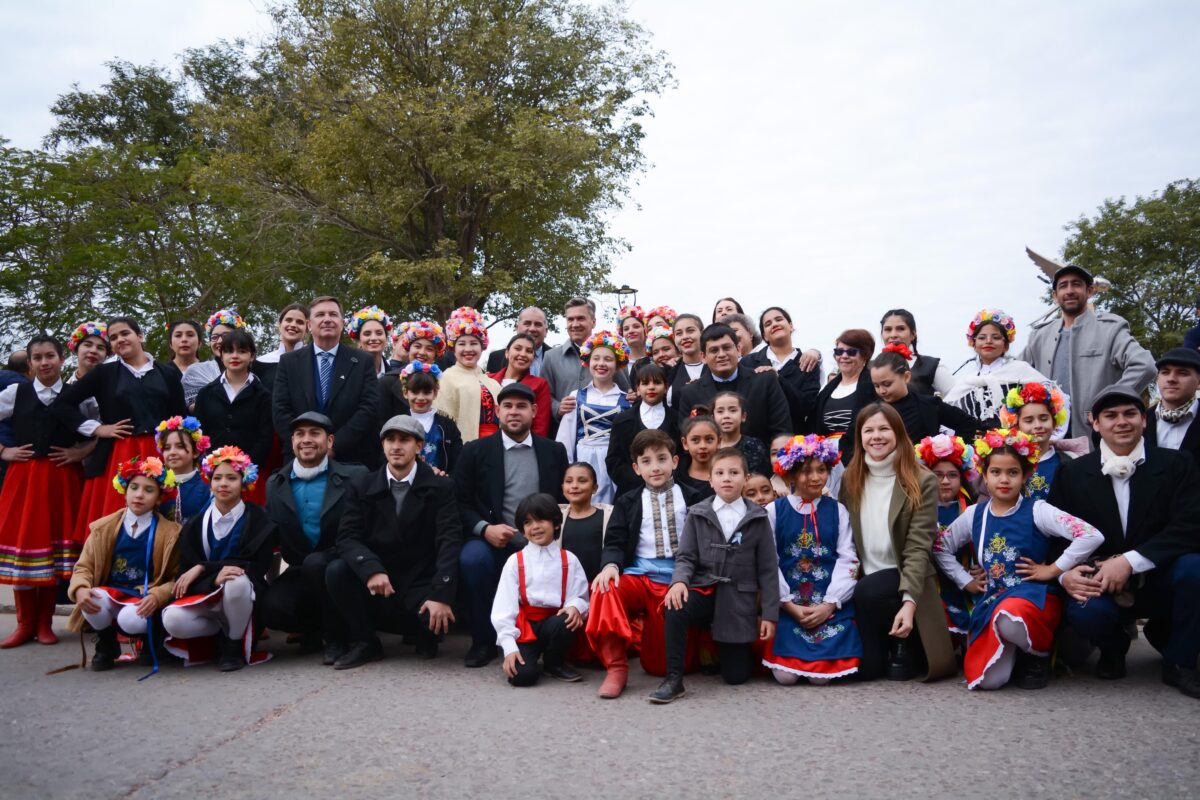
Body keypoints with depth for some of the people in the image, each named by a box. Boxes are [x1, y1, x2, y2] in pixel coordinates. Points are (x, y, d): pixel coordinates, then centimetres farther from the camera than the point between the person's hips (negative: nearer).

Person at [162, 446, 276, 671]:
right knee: (172, 620, -28)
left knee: (236, 582, -36)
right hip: (205, 599, 3)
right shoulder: (194, 526, 6)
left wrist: (203, 568, -15)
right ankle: (221, 634, 5)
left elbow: (258, 568, -10)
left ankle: (235, 644, -9)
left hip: (242, 596, -2)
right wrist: (215, 579, -23)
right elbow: (186, 575, -1)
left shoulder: (257, 519, -2)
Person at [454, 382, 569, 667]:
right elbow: (461, 502, 4)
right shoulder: (475, 451, 9)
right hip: (492, 542, -1)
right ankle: (483, 641, -12)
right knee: (472, 557, -34)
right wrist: (485, 529, -14)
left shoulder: (554, 451, 14)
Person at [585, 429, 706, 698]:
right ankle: (616, 667, -21)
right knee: (605, 589, -35)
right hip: (639, 577, 1)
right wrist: (611, 565, -21)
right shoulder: (627, 503, 11)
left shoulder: (692, 500, 8)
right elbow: (615, 542, 1)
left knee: (660, 665, -3)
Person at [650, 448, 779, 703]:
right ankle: (674, 679, -21)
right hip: (704, 589, 0)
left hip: (738, 599, 0)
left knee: (736, 675, 0)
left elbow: (768, 569, 3)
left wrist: (769, 614, 0)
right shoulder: (697, 514, 3)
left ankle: (730, 645, 35)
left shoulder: (757, 519, 2)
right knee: (675, 608, -35)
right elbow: (686, 556, -1)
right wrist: (679, 581, -24)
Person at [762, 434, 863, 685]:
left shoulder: (838, 511, 8)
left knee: (822, 676, -12)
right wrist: (790, 605, -10)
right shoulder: (774, 511, 4)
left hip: (830, 605, 1)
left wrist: (829, 604, -11)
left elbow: (848, 560, 1)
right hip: (787, 604, 0)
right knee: (785, 676, -12)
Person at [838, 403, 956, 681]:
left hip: (902, 580, -3)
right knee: (865, 669, -14)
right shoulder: (849, 480, 3)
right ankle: (885, 645, 21)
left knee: (868, 592, -35)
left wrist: (909, 601, -28)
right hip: (862, 583, 3)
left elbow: (918, 547, -17)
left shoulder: (922, 482, -9)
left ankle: (905, 645, -5)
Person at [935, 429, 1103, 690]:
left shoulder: (1036, 510, -6)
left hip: (1035, 596, -3)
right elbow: (940, 548, 19)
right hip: (991, 601, 3)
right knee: (988, 679, -19)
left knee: (1009, 618, -42)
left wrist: (1053, 569, -12)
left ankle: (1039, 652, -6)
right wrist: (966, 581, 9)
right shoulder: (974, 515, 6)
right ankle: (1013, 645, 16)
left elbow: (1092, 536, -17)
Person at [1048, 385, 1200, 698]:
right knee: (1083, 611, -33)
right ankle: (1113, 647, 8)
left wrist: (1129, 561, -26)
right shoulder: (1072, 473, 1)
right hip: (1101, 585, 0)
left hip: (1160, 582, 0)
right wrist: (1064, 573, -23)